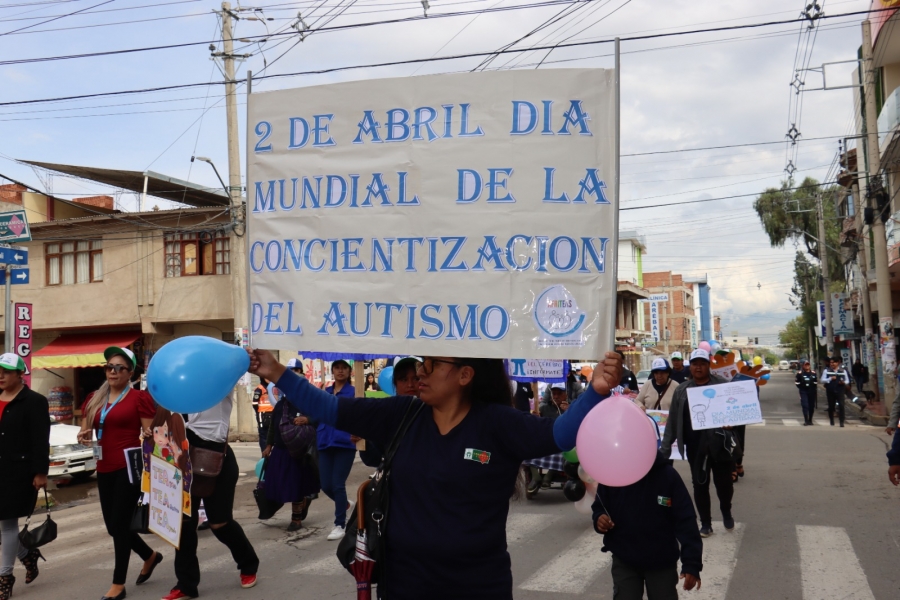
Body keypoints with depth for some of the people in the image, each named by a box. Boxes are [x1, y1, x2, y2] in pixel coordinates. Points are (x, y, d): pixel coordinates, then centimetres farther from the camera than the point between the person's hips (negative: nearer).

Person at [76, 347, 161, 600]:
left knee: (119, 524, -3)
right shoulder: (95, 399, 11)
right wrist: (83, 435, -4)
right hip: (105, 469, 7)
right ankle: (150, 556, 38)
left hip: (129, 467, -7)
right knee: (113, 526, 14)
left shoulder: (139, 398, -7)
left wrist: (149, 437, -30)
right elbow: (85, 429, 18)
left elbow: (149, 433, -8)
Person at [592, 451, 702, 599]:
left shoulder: (667, 474, -16)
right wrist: (599, 518, -19)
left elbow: (685, 520, -14)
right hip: (624, 561, 1)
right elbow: (599, 508, 5)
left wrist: (691, 563, -20)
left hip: (662, 562, -1)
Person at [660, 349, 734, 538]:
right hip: (695, 447, 2)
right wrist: (665, 448, 3)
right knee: (700, 484, 9)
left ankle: (726, 512, 36)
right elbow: (673, 422, 6)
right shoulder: (682, 390, 6)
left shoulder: (722, 385, -1)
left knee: (724, 481, 7)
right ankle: (705, 523, 23)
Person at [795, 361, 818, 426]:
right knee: (805, 406, -12)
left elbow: (815, 381, 15)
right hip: (803, 392, -3)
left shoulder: (813, 373, 7)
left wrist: (813, 388, 5)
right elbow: (796, 381, 4)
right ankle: (806, 420, -12)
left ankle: (810, 420, 21)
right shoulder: (800, 373, -1)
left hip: (812, 392, 3)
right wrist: (801, 387, -1)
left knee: (811, 406, 8)